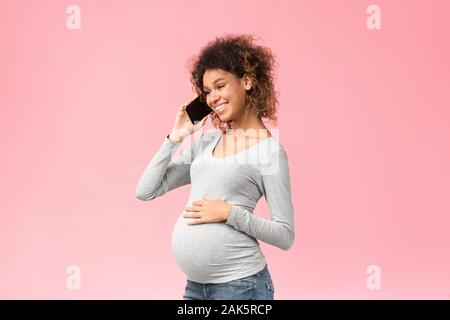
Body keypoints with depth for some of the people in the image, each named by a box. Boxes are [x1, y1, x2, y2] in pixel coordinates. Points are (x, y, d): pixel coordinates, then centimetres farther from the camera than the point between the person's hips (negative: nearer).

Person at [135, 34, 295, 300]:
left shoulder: (269, 150, -8)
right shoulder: (206, 141, 8)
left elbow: (285, 235, -8)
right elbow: (145, 191, 7)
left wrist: (229, 212, -18)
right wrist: (175, 138, 1)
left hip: (239, 283, -5)